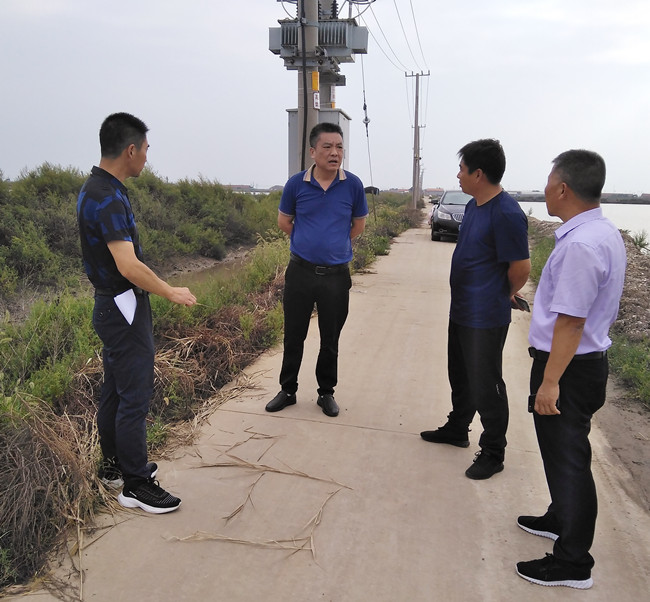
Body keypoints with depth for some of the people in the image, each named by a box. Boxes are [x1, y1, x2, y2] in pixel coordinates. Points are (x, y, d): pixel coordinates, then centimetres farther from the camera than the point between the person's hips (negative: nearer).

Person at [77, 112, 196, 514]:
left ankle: (116, 464, 33)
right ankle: (136, 484, 11)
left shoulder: (100, 190, 10)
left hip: (114, 306, 10)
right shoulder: (107, 198, -23)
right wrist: (172, 293, -16)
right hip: (123, 309, -10)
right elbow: (129, 267, -29)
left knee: (116, 389, 19)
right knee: (135, 396, -2)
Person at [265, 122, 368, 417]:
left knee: (330, 339, 11)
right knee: (293, 335, 10)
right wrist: (310, 242, 9)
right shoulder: (296, 183, -5)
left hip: (336, 274, 0)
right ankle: (287, 390, 27)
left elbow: (359, 224, 10)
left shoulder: (353, 185, -5)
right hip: (300, 271, 0)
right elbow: (284, 221, 10)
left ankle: (326, 392, 28)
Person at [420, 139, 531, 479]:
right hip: (461, 310, 10)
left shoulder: (506, 214, -22)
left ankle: (492, 453, 20)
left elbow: (521, 268, -18)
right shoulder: (474, 205, 8)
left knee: (485, 386, 3)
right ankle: (457, 430, 42)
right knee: (461, 376, 23)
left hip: (486, 319, -9)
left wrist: (502, 296, -1)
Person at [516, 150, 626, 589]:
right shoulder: (605, 233, 8)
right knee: (565, 451, 25)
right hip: (591, 357, 10)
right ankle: (562, 520, 45)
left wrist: (550, 381, -23)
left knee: (567, 457, 2)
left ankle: (572, 562, 18)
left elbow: (570, 321, -27)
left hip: (569, 366, -10)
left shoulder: (580, 244, -25)